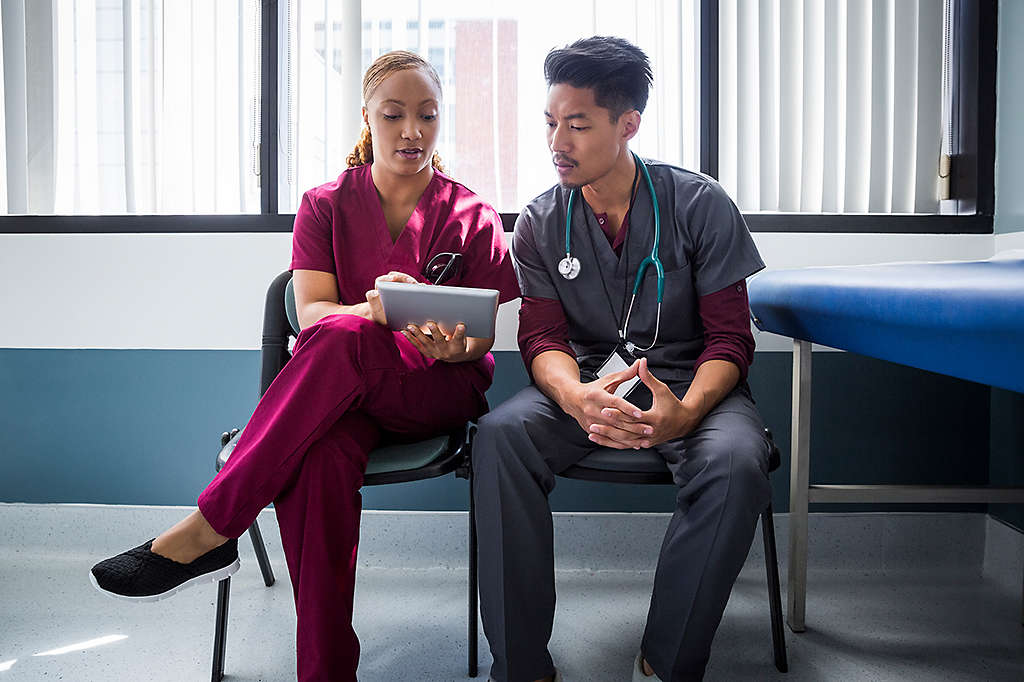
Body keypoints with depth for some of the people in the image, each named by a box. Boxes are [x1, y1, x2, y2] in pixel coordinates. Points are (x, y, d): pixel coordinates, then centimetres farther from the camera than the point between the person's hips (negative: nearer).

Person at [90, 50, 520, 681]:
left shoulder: (472, 216, 6)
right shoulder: (327, 205, 8)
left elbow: (484, 335, 5)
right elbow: (310, 313, -4)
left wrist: (453, 344, -20)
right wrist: (377, 307, -26)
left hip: (441, 389, -1)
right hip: (340, 392, 1)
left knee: (341, 337, -34)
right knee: (320, 456, -36)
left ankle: (208, 530, -27)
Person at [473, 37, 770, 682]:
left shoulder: (701, 205, -4)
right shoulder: (541, 222, 2)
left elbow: (730, 337, -6)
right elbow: (543, 337, -4)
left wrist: (684, 412, -28)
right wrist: (577, 397, -29)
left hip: (690, 383, -1)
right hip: (586, 381, 2)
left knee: (735, 462, -34)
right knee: (499, 435, -28)